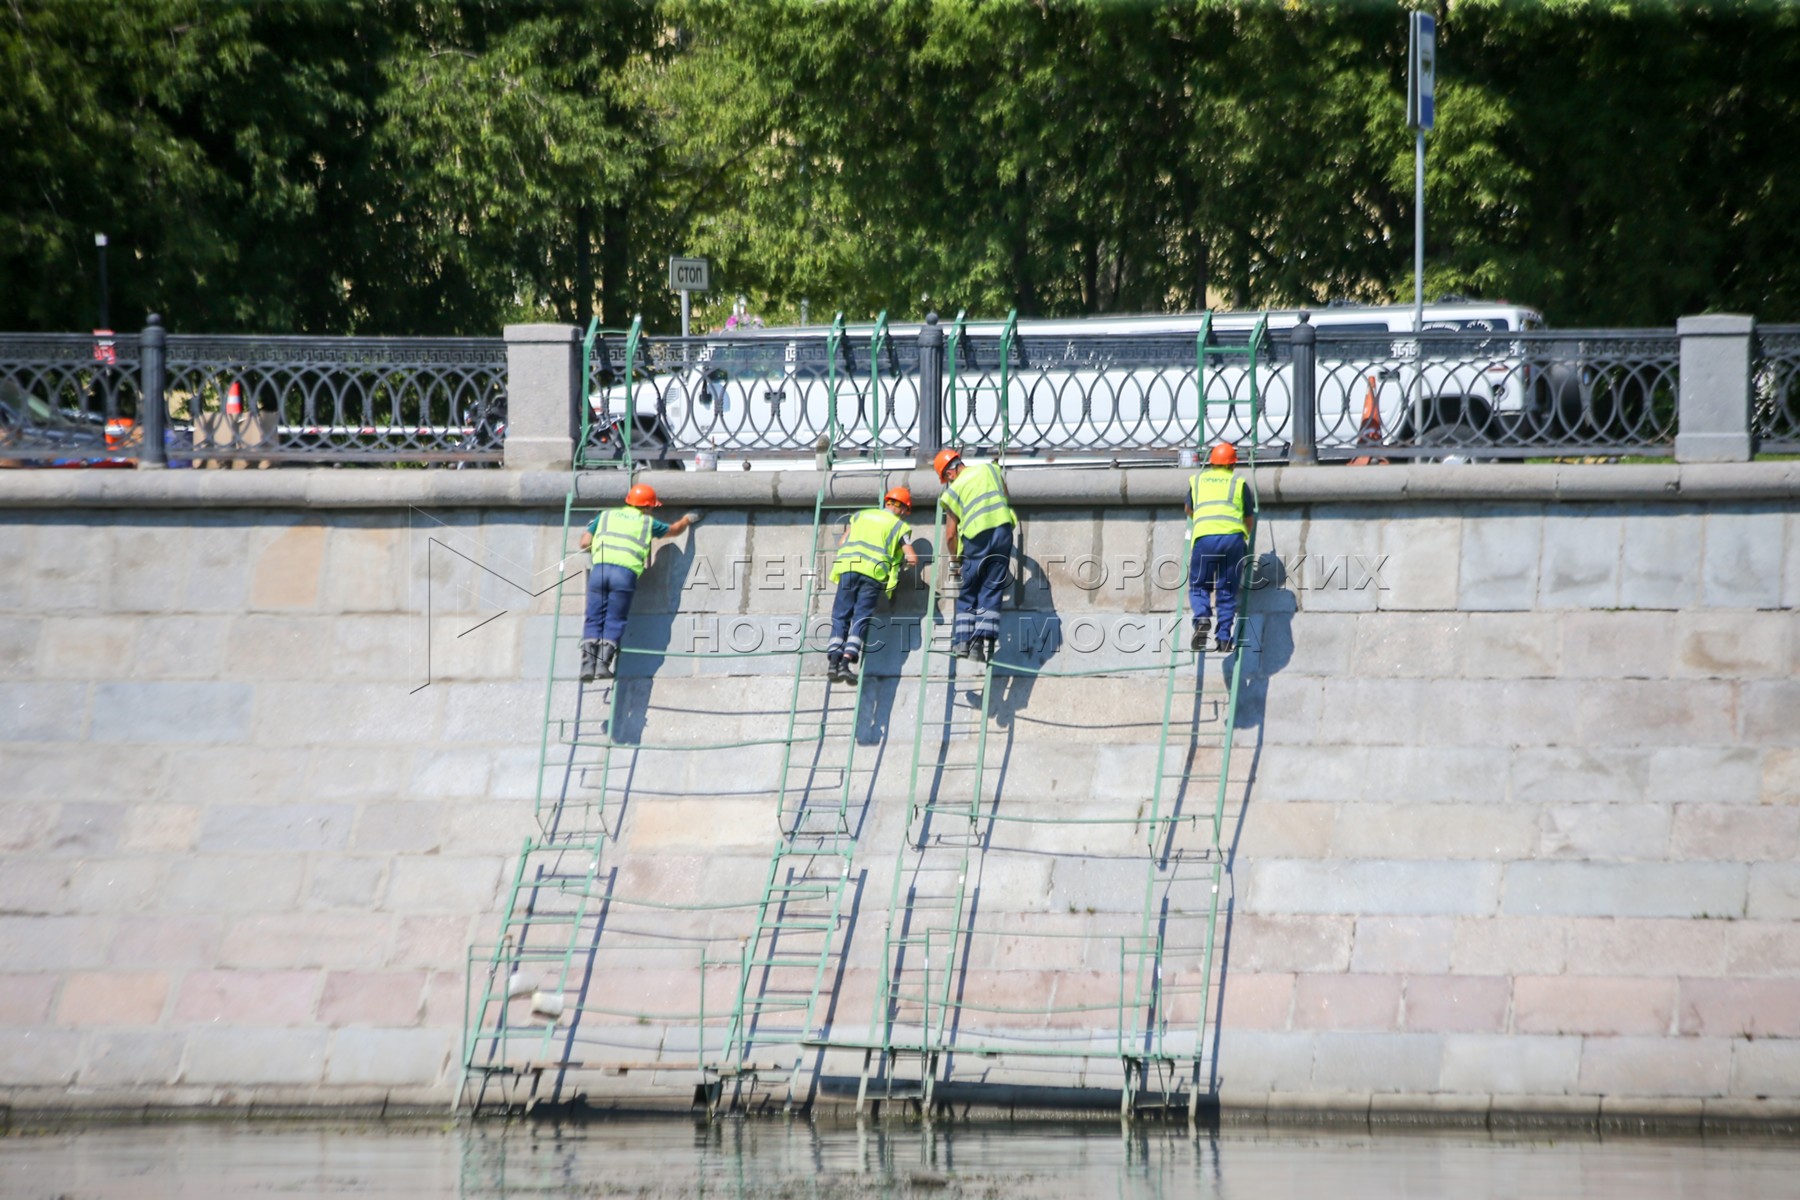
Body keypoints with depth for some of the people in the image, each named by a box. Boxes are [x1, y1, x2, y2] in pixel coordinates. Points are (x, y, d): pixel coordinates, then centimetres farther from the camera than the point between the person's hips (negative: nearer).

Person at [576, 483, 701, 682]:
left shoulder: (606, 516, 21)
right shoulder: (647, 522, 19)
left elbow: (585, 543, 16)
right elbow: (675, 530, 38)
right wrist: (687, 519, 59)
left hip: (600, 568, 2)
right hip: (626, 573, -1)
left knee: (594, 619, 3)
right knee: (615, 621, 4)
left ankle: (588, 663, -10)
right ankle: (603, 662, -9)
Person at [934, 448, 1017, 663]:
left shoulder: (954, 489, 4)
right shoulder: (990, 469, 11)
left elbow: (950, 534, 7)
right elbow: (1006, 495, 28)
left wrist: (954, 559, 22)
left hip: (976, 539, -2)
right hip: (1002, 530, 2)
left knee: (968, 593, 12)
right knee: (992, 592, 4)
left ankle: (962, 640, 5)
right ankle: (984, 641, -5)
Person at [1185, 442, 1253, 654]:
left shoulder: (1197, 480, 21)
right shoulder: (1238, 482, 17)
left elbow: (1189, 510, 37)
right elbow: (1249, 518, 23)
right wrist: (1246, 537, 44)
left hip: (1204, 536, 0)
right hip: (1233, 536, 0)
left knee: (1198, 586, 11)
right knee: (1227, 591, 9)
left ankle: (1202, 618, -18)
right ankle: (1224, 638, 3)